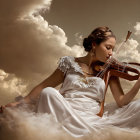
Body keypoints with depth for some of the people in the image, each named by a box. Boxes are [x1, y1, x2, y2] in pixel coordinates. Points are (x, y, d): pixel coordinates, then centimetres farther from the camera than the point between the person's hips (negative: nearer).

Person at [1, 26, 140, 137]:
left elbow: (121, 101, 4)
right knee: (48, 93, -31)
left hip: (95, 118, 1)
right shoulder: (70, 63, 9)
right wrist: (21, 102, 4)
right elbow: (43, 86, 12)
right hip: (66, 114, -1)